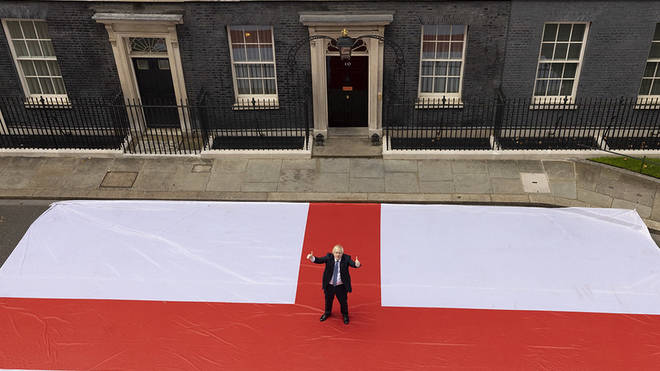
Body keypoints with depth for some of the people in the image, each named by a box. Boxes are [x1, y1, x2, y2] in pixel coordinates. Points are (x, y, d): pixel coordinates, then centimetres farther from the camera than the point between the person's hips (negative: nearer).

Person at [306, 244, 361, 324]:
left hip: (341, 286, -2)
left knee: (343, 301, 13)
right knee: (328, 300, 22)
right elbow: (319, 260, -15)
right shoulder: (329, 257, -11)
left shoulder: (346, 258, -16)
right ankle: (327, 313, 51)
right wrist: (312, 258, -34)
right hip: (329, 285, 2)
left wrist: (357, 264, -52)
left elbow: (352, 264, -29)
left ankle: (345, 315, 41)